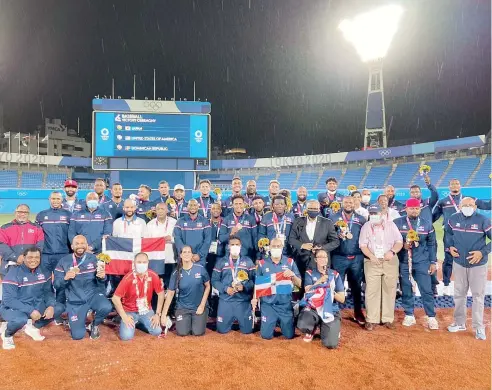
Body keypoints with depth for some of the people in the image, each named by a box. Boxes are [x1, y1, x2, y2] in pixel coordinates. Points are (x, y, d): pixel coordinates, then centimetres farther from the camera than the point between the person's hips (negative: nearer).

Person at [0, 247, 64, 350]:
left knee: (59, 308, -11)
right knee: (21, 319, -38)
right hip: (13, 307, -6)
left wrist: (51, 306, -19)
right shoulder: (14, 273, -19)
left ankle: (33, 327, 14)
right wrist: (30, 311, -30)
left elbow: (48, 291, 2)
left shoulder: (44, 271, -2)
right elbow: (8, 300, -22)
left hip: (36, 305, 6)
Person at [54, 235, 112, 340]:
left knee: (106, 307, -33)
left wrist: (102, 276, -24)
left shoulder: (93, 258, -3)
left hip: (93, 295, 0)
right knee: (77, 335, -6)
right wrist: (65, 278, -24)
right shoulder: (64, 261, -3)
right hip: (75, 301, 0)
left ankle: (95, 325, 3)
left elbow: (100, 282, 0)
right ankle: (74, 320, 31)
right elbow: (56, 284, -3)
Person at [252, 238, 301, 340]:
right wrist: (254, 298, -8)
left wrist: (293, 275, -20)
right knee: (266, 335, -1)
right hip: (268, 304, 0)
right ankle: (274, 322, 32)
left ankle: (280, 322, 35)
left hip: (285, 304, 0)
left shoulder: (290, 262, -1)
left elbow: (299, 284, 0)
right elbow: (257, 284, 7)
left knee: (289, 335, 4)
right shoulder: (262, 263, -1)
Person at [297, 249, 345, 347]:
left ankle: (333, 329, 18)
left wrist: (331, 292, -12)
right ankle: (311, 330, 6)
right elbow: (307, 291, -11)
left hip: (331, 310, 0)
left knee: (331, 344, -20)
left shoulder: (335, 275, 7)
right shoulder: (309, 274, 6)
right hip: (313, 308, 0)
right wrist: (319, 281, -20)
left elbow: (342, 299, 5)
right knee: (302, 325, -34)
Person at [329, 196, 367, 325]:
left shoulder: (361, 219, 8)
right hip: (339, 258, -2)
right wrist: (338, 235, -18)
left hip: (357, 258, 2)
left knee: (356, 286, 12)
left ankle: (358, 313, 24)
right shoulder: (333, 218, 2)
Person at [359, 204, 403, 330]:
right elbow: (363, 245, 0)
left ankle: (388, 319, 14)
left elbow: (399, 242, 4)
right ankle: (371, 320, 2)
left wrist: (392, 251, -16)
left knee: (390, 291, 4)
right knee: (371, 291, -4)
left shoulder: (391, 225, 7)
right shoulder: (366, 227, 6)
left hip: (390, 262, 1)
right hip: (372, 262, -1)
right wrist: (371, 256, -17)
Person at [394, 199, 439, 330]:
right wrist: (402, 245, -16)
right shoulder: (397, 223, -2)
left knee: (426, 290, 1)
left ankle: (431, 317, 14)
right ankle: (409, 316, 22)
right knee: (406, 290, 9)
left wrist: (433, 262, 3)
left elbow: (432, 244, 6)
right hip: (403, 262, 0)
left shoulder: (427, 223, 2)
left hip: (422, 262, 0)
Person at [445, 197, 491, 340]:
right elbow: (448, 234, 16)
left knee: (478, 295, 5)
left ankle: (478, 327, 17)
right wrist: (449, 247, 1)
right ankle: (459, 323, 27)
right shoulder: (453, 219, -2)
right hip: (459, 263, 4)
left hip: (478, 264, -3)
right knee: (459, 294, 13)